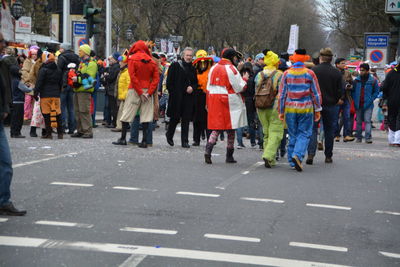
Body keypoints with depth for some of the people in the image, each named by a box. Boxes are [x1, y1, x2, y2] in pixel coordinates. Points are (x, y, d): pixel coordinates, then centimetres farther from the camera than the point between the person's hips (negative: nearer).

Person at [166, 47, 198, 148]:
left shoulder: (193, 69, 14)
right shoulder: (175, 66, 0)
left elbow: (195, 82, 19)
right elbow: (169, 82, -2)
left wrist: (192, 88, -2)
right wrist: (172, 93, -9)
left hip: (188, 97, 4)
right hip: (177, 97, -4)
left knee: (186, 120, 1)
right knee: (175, 118, 0)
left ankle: (185, 141, 4)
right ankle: (169, 135, 25)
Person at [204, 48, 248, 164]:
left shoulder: (213, 68, 11)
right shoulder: (231, 69, -10)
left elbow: (209, 87, 14)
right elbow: (239, 88, -11)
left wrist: (208, 103, 19)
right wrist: (244, 79, 7)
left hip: (214, 102, 5)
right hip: (229, 102, -5)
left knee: (216, 128, 7)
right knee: (231, 129, 6)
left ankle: (208, 150, -15)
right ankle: (229, 156, 12)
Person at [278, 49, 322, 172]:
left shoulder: (286, 74, 2)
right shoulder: (310, 73, -2)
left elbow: (282, 94, 3)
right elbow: (316, 93, 1)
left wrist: (281, 111, 9)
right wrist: (317, 110, 8)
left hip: (290, 109, 2)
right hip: (306, 109, -2)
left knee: (293, 135, 11)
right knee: (304, 134, 3)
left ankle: (292, 161, 14)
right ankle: (298, 155, -18)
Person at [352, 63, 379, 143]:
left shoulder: (373, 81, 0)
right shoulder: (356, 80, 8)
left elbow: (376, 92, 6)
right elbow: (353, 91, 15)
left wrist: (371, 100, -7)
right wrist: (355, 100, 1)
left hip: (368, 105, -3)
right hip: (358, 105, 3)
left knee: (367, 121, -11)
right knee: (359, 121, 9)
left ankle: (368, 137, -14)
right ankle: (359, 137, 17)